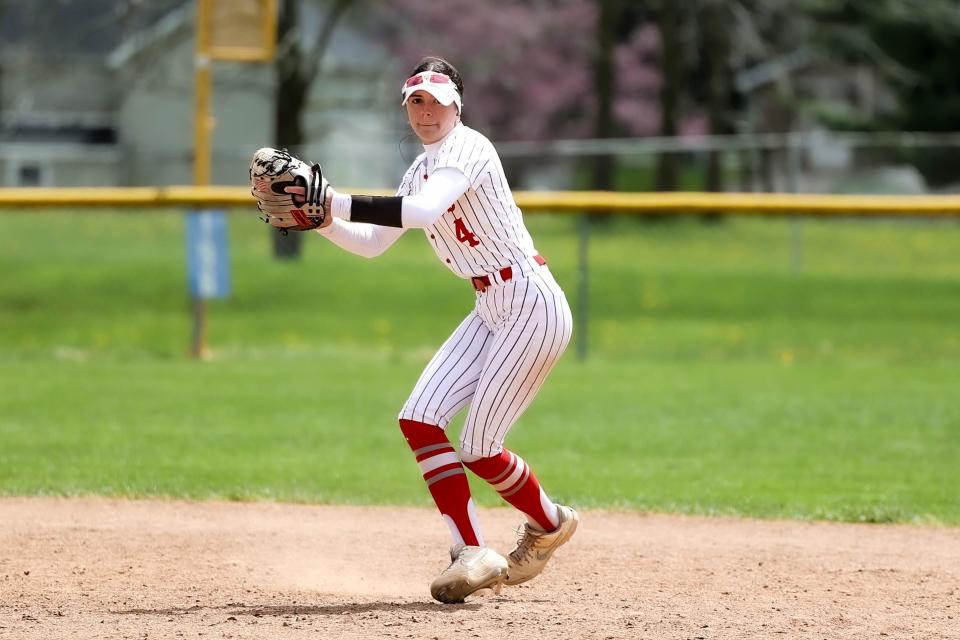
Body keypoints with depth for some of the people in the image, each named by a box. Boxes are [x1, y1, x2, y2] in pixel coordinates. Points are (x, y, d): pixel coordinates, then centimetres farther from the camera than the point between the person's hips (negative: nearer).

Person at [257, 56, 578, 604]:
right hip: (491, 310, 9)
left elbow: (424, 211, -34)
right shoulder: (422, 168, 14)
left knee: (479, 448, -8)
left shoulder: (467, 148, -15)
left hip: (533, 306, -9)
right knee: (420, 419, -5)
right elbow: (372, 244, 17)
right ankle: (473, 554, -2)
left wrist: (335, 202, -36)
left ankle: (551, 524, 20)